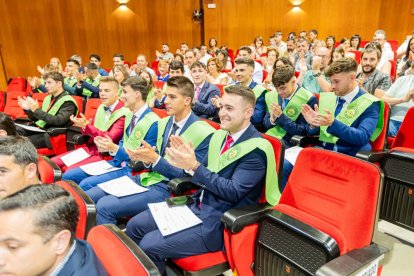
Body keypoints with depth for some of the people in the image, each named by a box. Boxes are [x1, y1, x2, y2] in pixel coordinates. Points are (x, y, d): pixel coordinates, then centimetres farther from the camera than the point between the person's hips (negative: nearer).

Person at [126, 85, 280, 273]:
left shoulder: (256, 149, -16)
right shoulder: (220, 135, 6)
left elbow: (233, 191, -22)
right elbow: (203, 173, 11)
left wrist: (194, 166, -25)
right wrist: (186, 162, -11)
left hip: (220, 222, -7)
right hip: (198, 206, 8)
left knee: (149, 246, -16)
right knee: (135, 226, 4)